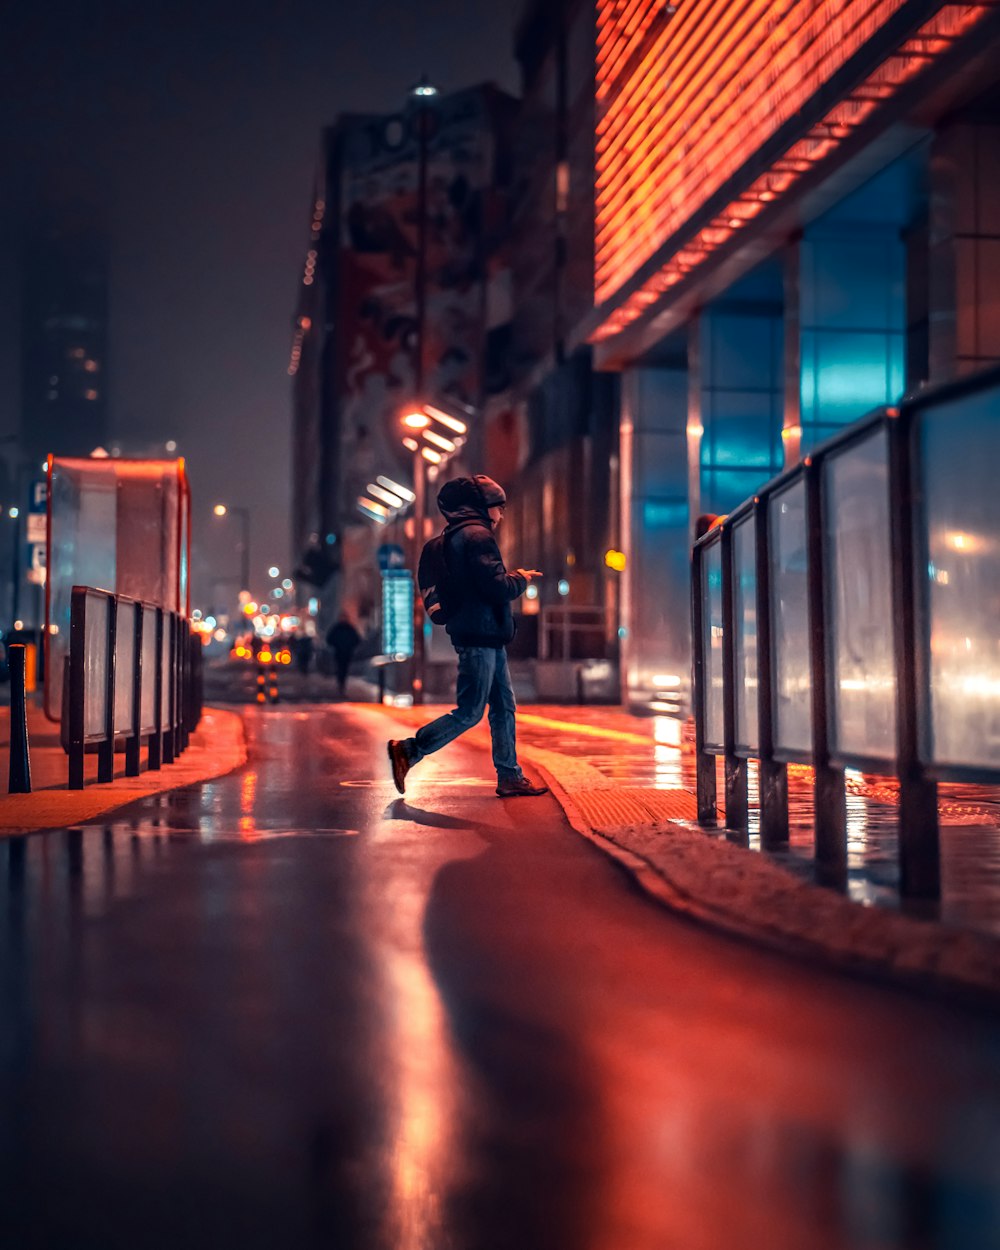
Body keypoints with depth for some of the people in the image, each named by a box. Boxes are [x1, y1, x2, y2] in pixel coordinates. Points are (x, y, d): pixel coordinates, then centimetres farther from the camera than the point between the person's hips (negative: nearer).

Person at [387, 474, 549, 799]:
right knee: (469, 712, -6)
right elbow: (496, 587, -21)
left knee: (504, 707, 12)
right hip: (480, 638, -11)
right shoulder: (477, 535, -14)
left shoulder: (459, 535, 19)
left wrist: (513, 579, 13)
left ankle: (510, 778, 15)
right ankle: (408, 751, 0)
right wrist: (521, 579, -3)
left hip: (487, 638, 11)